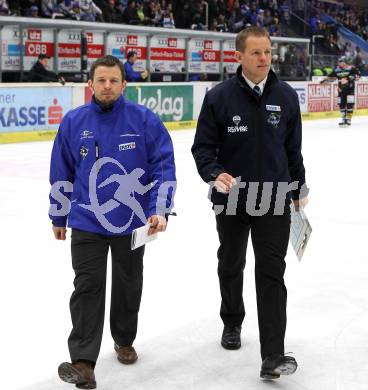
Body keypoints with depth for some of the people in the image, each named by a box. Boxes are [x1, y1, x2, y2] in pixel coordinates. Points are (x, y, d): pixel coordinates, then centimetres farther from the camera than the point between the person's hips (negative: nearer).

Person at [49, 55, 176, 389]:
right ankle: (83, 361, -2)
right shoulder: (73, 122, -3)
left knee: (128, 285, 16)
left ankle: (124, 340, 37)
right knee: (87, 287, -3)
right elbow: (61, 173, 6)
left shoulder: (145, 120, -8)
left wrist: (160, 210, -18)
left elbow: (164, 167, -7)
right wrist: (59, 216, 11)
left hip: (132, 222, 0)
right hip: (87, 223, 0)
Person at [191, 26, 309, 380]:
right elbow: (203, 147, -6)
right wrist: (215, 174, -25)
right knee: (231, 265, 19)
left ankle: (272, 356, -7)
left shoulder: (286, 96, -2)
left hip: (274, 199, 0)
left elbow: (293, 148, 8)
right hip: (231, 199, 0)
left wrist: (299, 189, 14)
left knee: (271, 273, -7)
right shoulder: (219, 96, -10)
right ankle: (232, 323, 44)